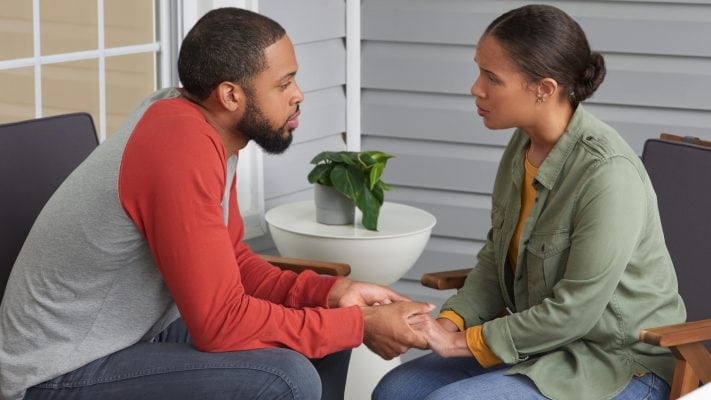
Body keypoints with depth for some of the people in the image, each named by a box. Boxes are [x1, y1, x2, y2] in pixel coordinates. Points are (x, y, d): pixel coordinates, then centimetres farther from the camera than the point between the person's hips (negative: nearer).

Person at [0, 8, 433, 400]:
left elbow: (233, 263, 9)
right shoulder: (183, 152, -28)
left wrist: (331, 293, -5)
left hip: (139, 332, 10)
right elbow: (222, 322, -27)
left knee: (321, 336, 8)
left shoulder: (204, 125, 0)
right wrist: (358, 324, -18)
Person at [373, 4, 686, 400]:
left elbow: (575, 310, -23)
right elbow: (496, 257, 10)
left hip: (618, 363, -8)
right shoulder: (524, 145, 0)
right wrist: (452, 321, -7)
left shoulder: (607, 173, -26)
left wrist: (465, 342, -17)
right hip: (541, 338, 8)